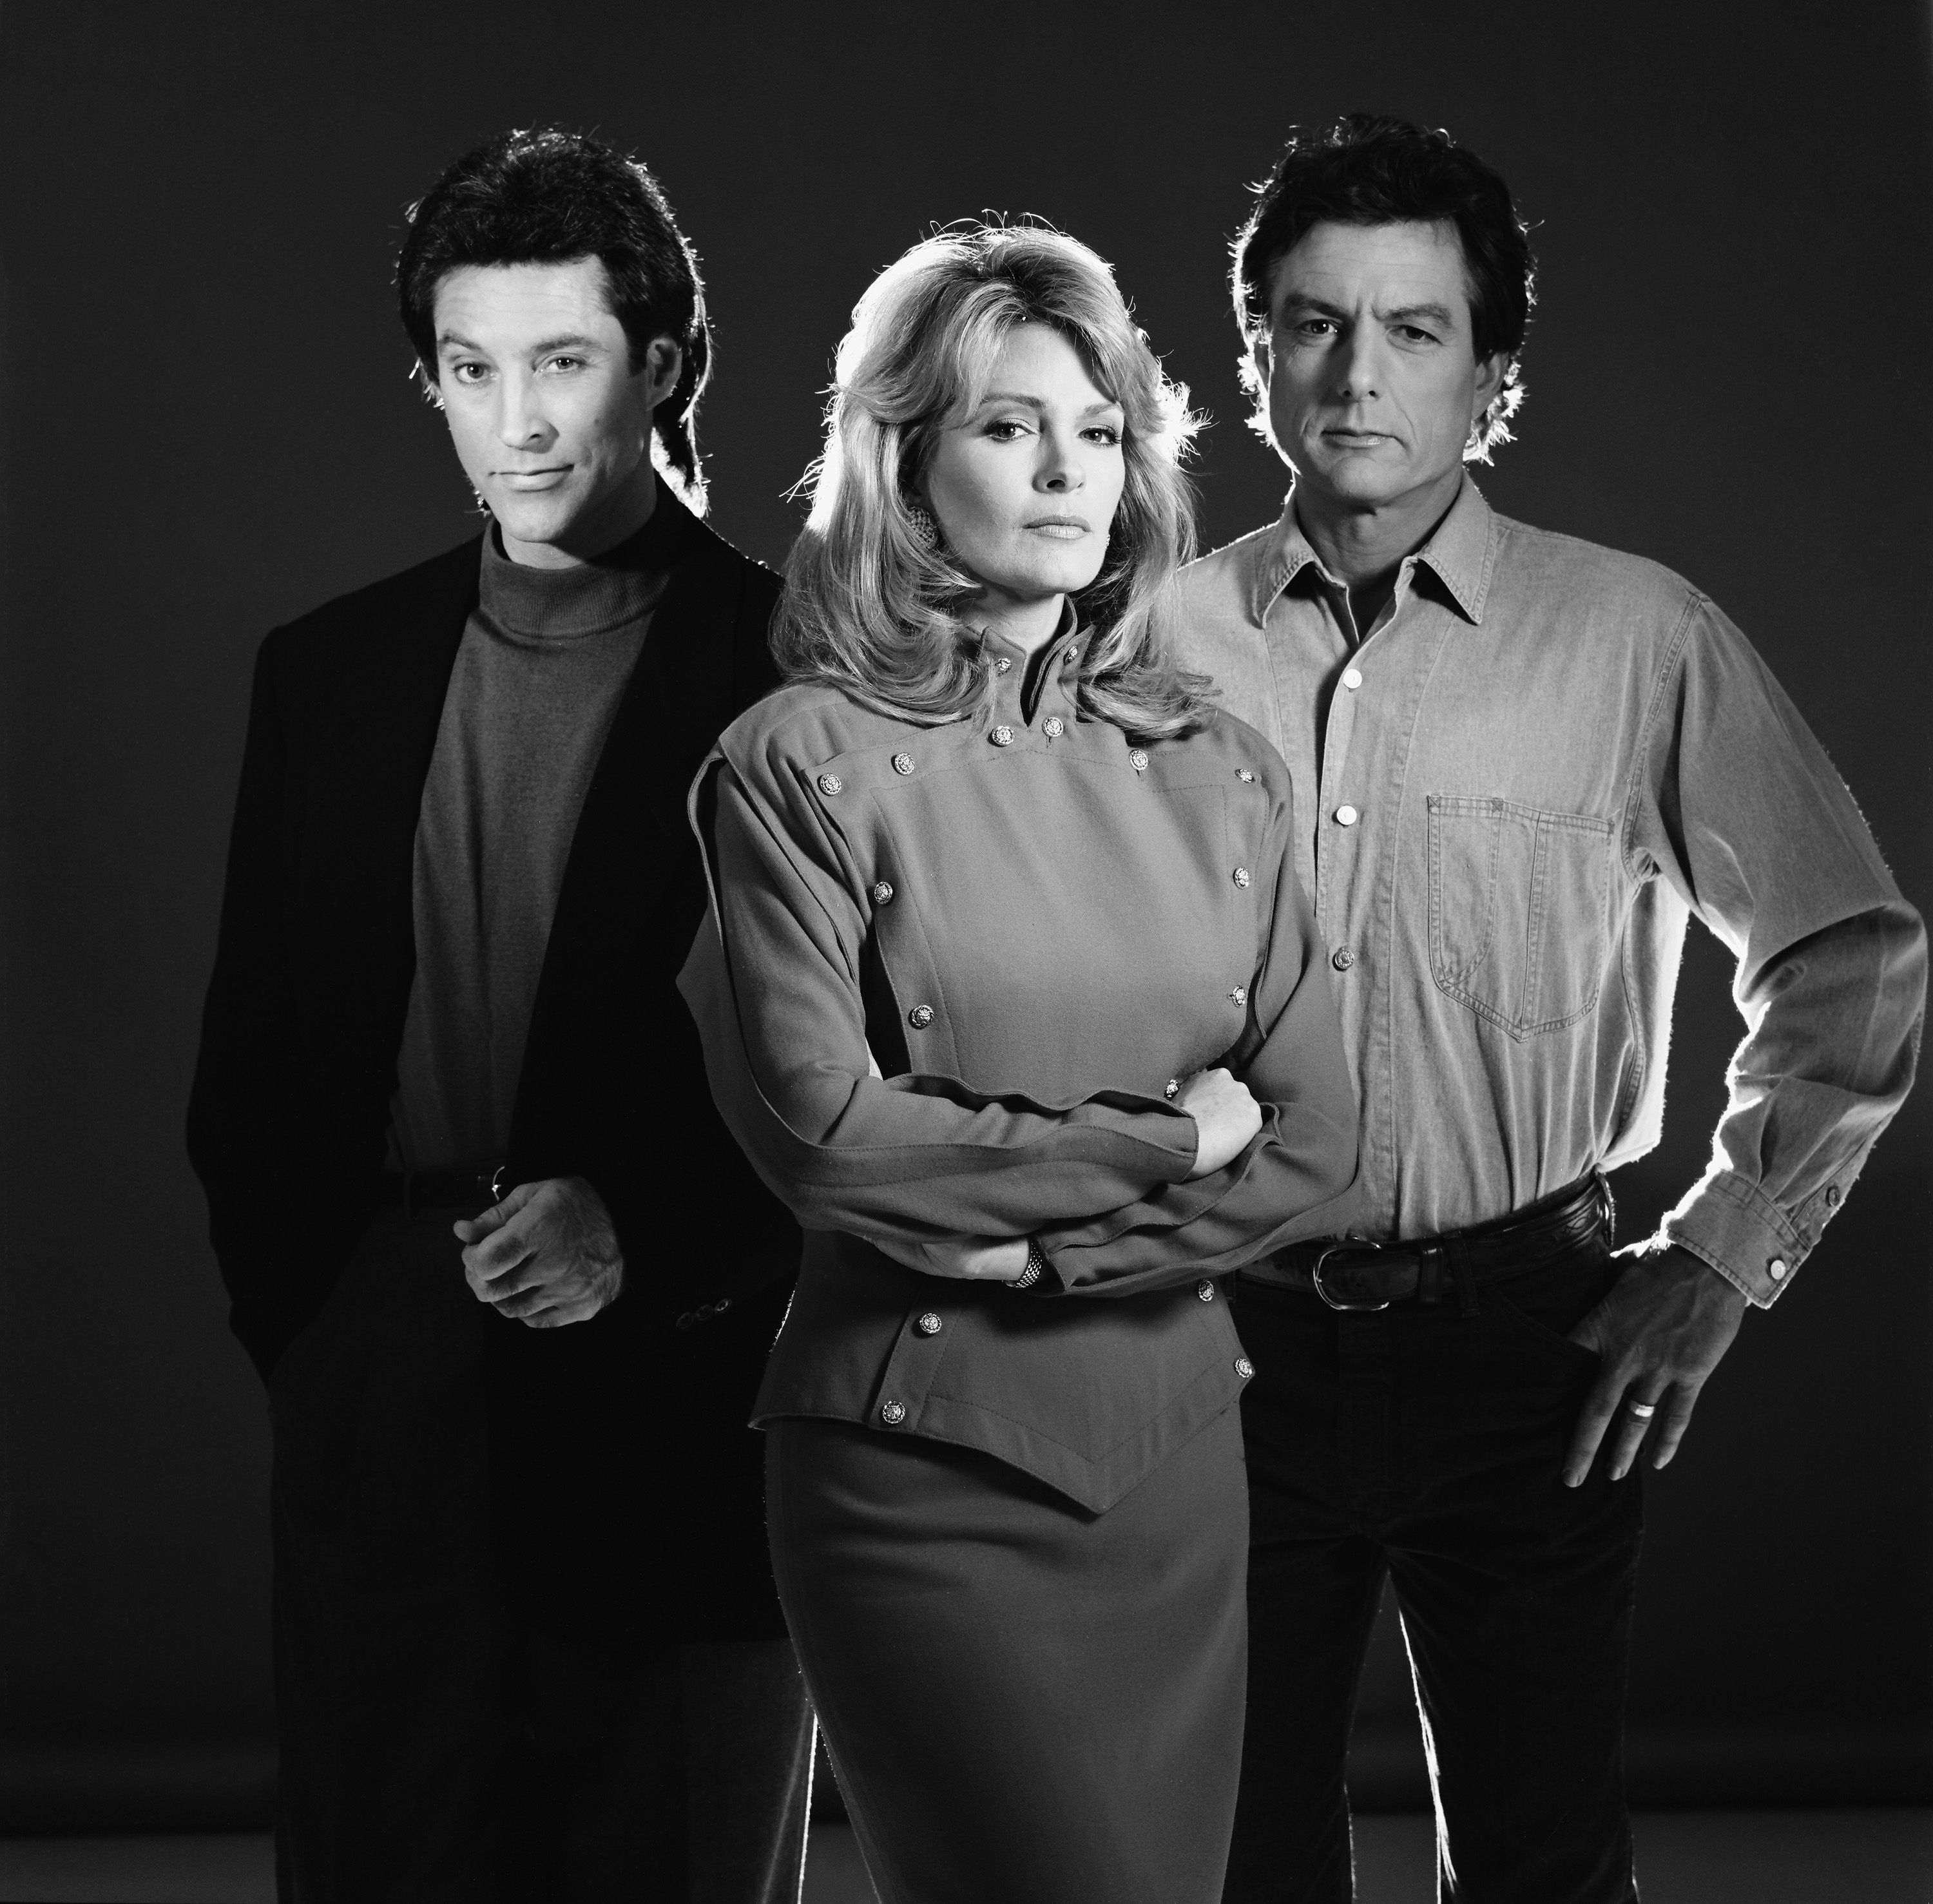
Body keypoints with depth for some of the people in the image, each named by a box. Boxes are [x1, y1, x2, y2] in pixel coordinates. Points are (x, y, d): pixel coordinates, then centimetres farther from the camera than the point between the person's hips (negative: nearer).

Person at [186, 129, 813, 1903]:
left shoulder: (799, 669, -3)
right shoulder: (329, 671, 11)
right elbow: (253, 1045, 15)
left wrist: (644, 1232, -16)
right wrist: (294, 1319, 5)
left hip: (681, 1393, -3)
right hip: (381, 1403, 4)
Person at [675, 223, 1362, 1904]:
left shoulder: (1218, 772, 6)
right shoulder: (803, 768, -6)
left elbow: (1315, 1150, 2)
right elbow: (824, 1134, -14)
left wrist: (1054, 1239, -12)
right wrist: (1157, 1146, -9)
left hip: (1176, 1455, 5)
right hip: (918, 1459, -4)